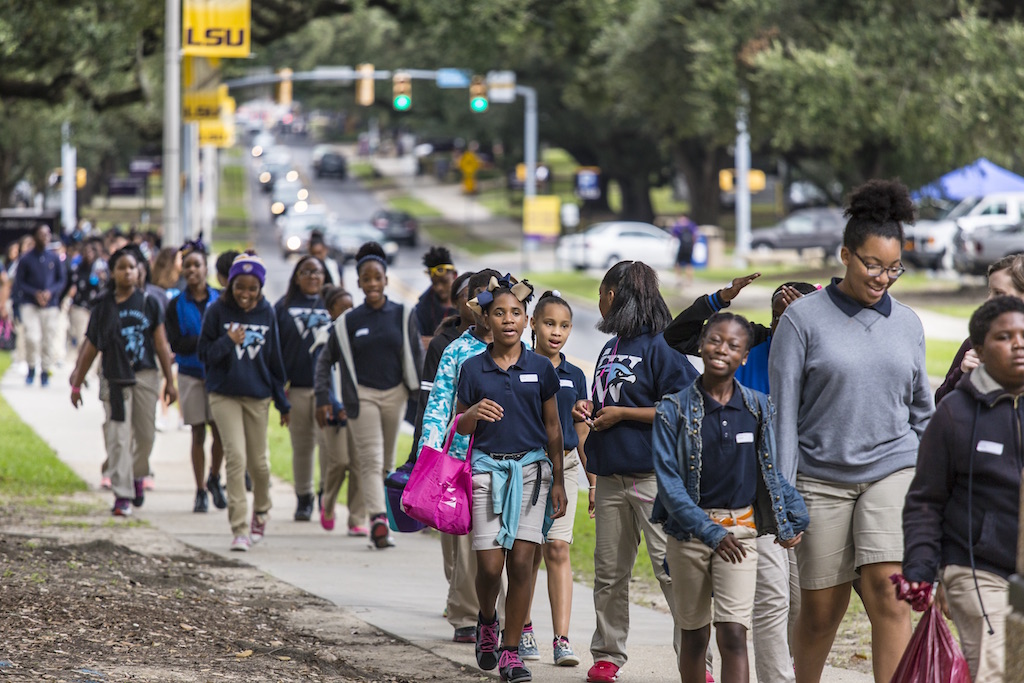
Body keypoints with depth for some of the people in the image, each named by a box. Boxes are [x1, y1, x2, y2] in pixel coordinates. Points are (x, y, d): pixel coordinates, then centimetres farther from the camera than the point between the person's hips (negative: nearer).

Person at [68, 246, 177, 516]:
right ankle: (122, 495, -7)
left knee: (145, 435, 6)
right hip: (114, 379, -1)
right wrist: (77, 383, 8)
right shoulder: (103, 307, 3)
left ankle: (137, 476, 34)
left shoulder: (149, 304, 4)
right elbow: (91, 347, 8)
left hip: (145, 377, 1)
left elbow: (161, 345, 6)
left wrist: (170, 381, 3)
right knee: (118, 438, -7)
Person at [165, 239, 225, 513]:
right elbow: (176, 343, -7)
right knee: (198, 433, 4)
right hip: (190, 374, 0)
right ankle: (201, 491, 14)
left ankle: (214, 479, 21)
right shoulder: (176, 305, 1)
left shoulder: (219, 299, 2)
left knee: (220, 430, -5)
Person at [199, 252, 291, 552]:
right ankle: (240, 529, -10)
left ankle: (260, 513, 37)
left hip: (257, 395, 2)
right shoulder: (217, 311, -5)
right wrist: (228, 342, -22)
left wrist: (283, 402, 11)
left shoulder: (267, 313, 2)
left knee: (257, 462, 10)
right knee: (236, 457, -13)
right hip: (224, 394, -2)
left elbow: (274, 359, 9)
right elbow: (205, 353, -3)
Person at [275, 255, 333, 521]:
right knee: (301, 446, 6)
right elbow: (274, 347, 8)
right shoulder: (284, 307, 10)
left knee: (329, 442, -10)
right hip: (296, 387, 1)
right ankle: (303, 497, 17)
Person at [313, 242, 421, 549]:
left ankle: (378, 521, 23)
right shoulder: (348, 322, 1)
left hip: (395, 394, 2)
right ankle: (378, 519, -24)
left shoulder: (403, 316, 3)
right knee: (370, 459, -14)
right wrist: (323, 399, 2)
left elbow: (416, 358, 8)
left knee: (387, 461, 11)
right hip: (362, 394, -2)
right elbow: (326, 360, 9)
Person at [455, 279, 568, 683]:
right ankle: (487, 620, 27)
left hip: (532, 468, 0)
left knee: (521, 562, -6)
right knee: (490, 565, -6)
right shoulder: (473, 369, 3)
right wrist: (473, 414, -16)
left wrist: (558, 482, 8)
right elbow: (460, 428, 8)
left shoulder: (540, 368, 4)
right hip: (488, 468, 0)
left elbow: (552, 429, 11)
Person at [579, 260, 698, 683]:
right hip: (611, 476, 8)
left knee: (671, 568, -10)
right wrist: (590, 410, 8)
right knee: (609, 572, 11)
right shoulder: (611, 348, 18)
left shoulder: (660, 347, -9)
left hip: (653, 476, -8)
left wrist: (621, 413, -13)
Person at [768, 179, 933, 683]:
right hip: (822, 476, -2)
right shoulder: (804, 317, -3)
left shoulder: (907, 324, 8)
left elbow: (922, 410, 17)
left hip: (891, 471, 2)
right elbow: (782, 410, -3)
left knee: (887, 593, -16)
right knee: (821, 612, 5)